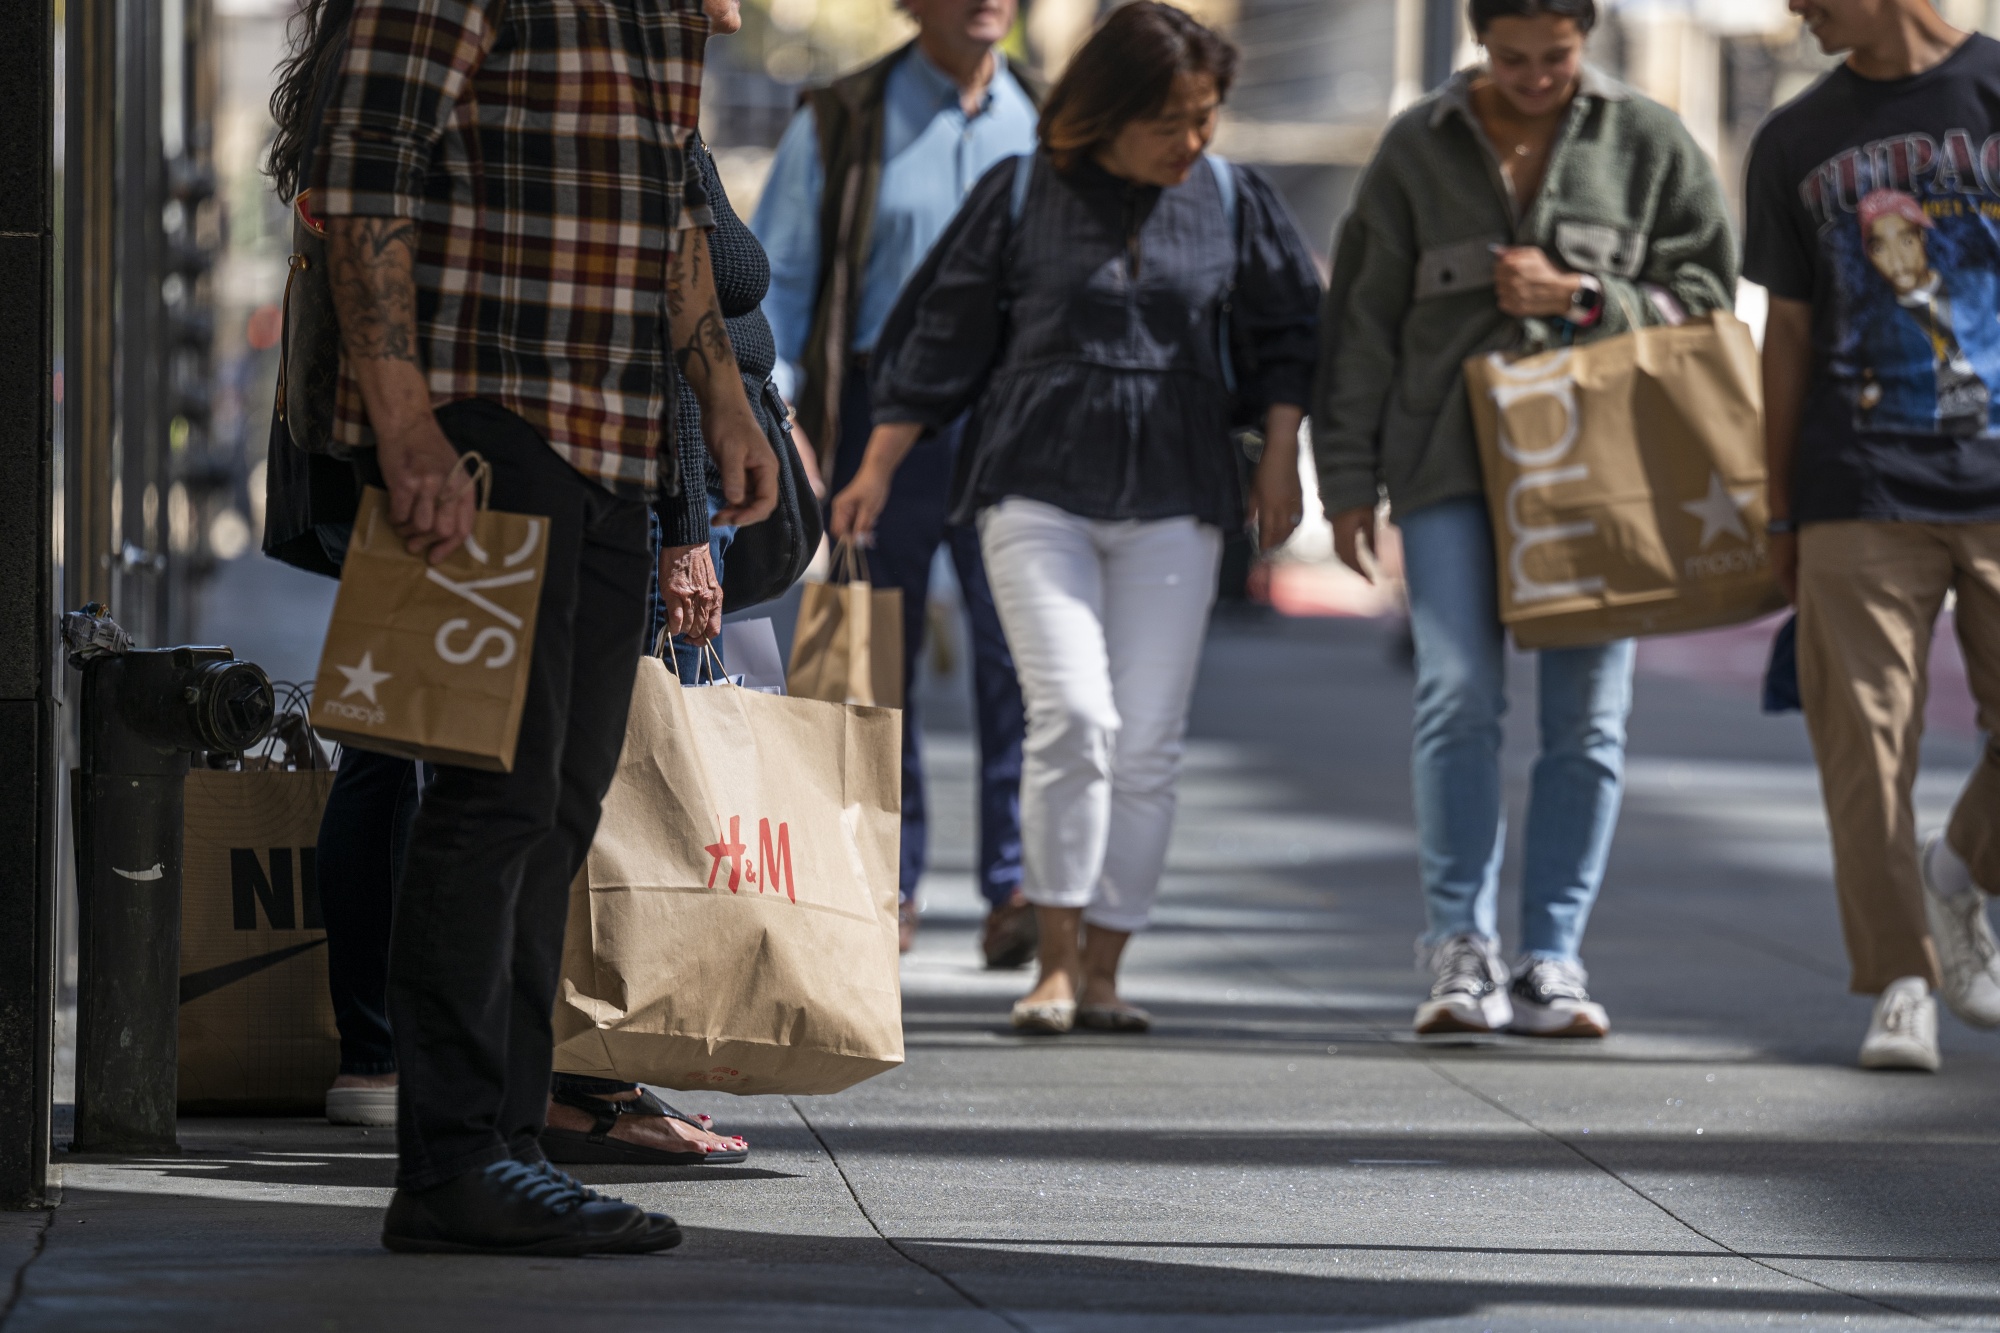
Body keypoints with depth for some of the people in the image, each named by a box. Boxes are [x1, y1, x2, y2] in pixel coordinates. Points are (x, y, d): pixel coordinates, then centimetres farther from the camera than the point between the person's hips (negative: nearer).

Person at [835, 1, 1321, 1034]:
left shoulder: (1230, 203, 5)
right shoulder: (1022, 197, -1)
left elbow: (1287, 330, 16)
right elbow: (940, 335, 4)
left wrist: (1279, 454, 8)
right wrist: (878, 469, 5)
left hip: (1171, 501, 2)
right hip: (1038, 491, -2)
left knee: (1146, 745, -1)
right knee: (1073, 716, -16)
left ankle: (1103, 973, 7)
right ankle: (1055, 962, -8)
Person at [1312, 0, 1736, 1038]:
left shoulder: (1652, 147, 7)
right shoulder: (1418, 147, 8)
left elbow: (1704, 300, 8)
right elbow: (1362, 320, 10)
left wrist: (1583, 298, -8)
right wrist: (1348, 480, 6)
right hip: (1451, 458, 0)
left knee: (1587, 718, -1)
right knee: (1458, 700, -10)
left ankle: (1551, 960, 5)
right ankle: (1460, 950, -3)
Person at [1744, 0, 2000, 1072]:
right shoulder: (1798, 140, 11)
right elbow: (1790, 334, 14)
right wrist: (1780, 515, 12)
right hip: (1862, 499, 2)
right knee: (1867, 747, -4)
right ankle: (1899, 984, 4)